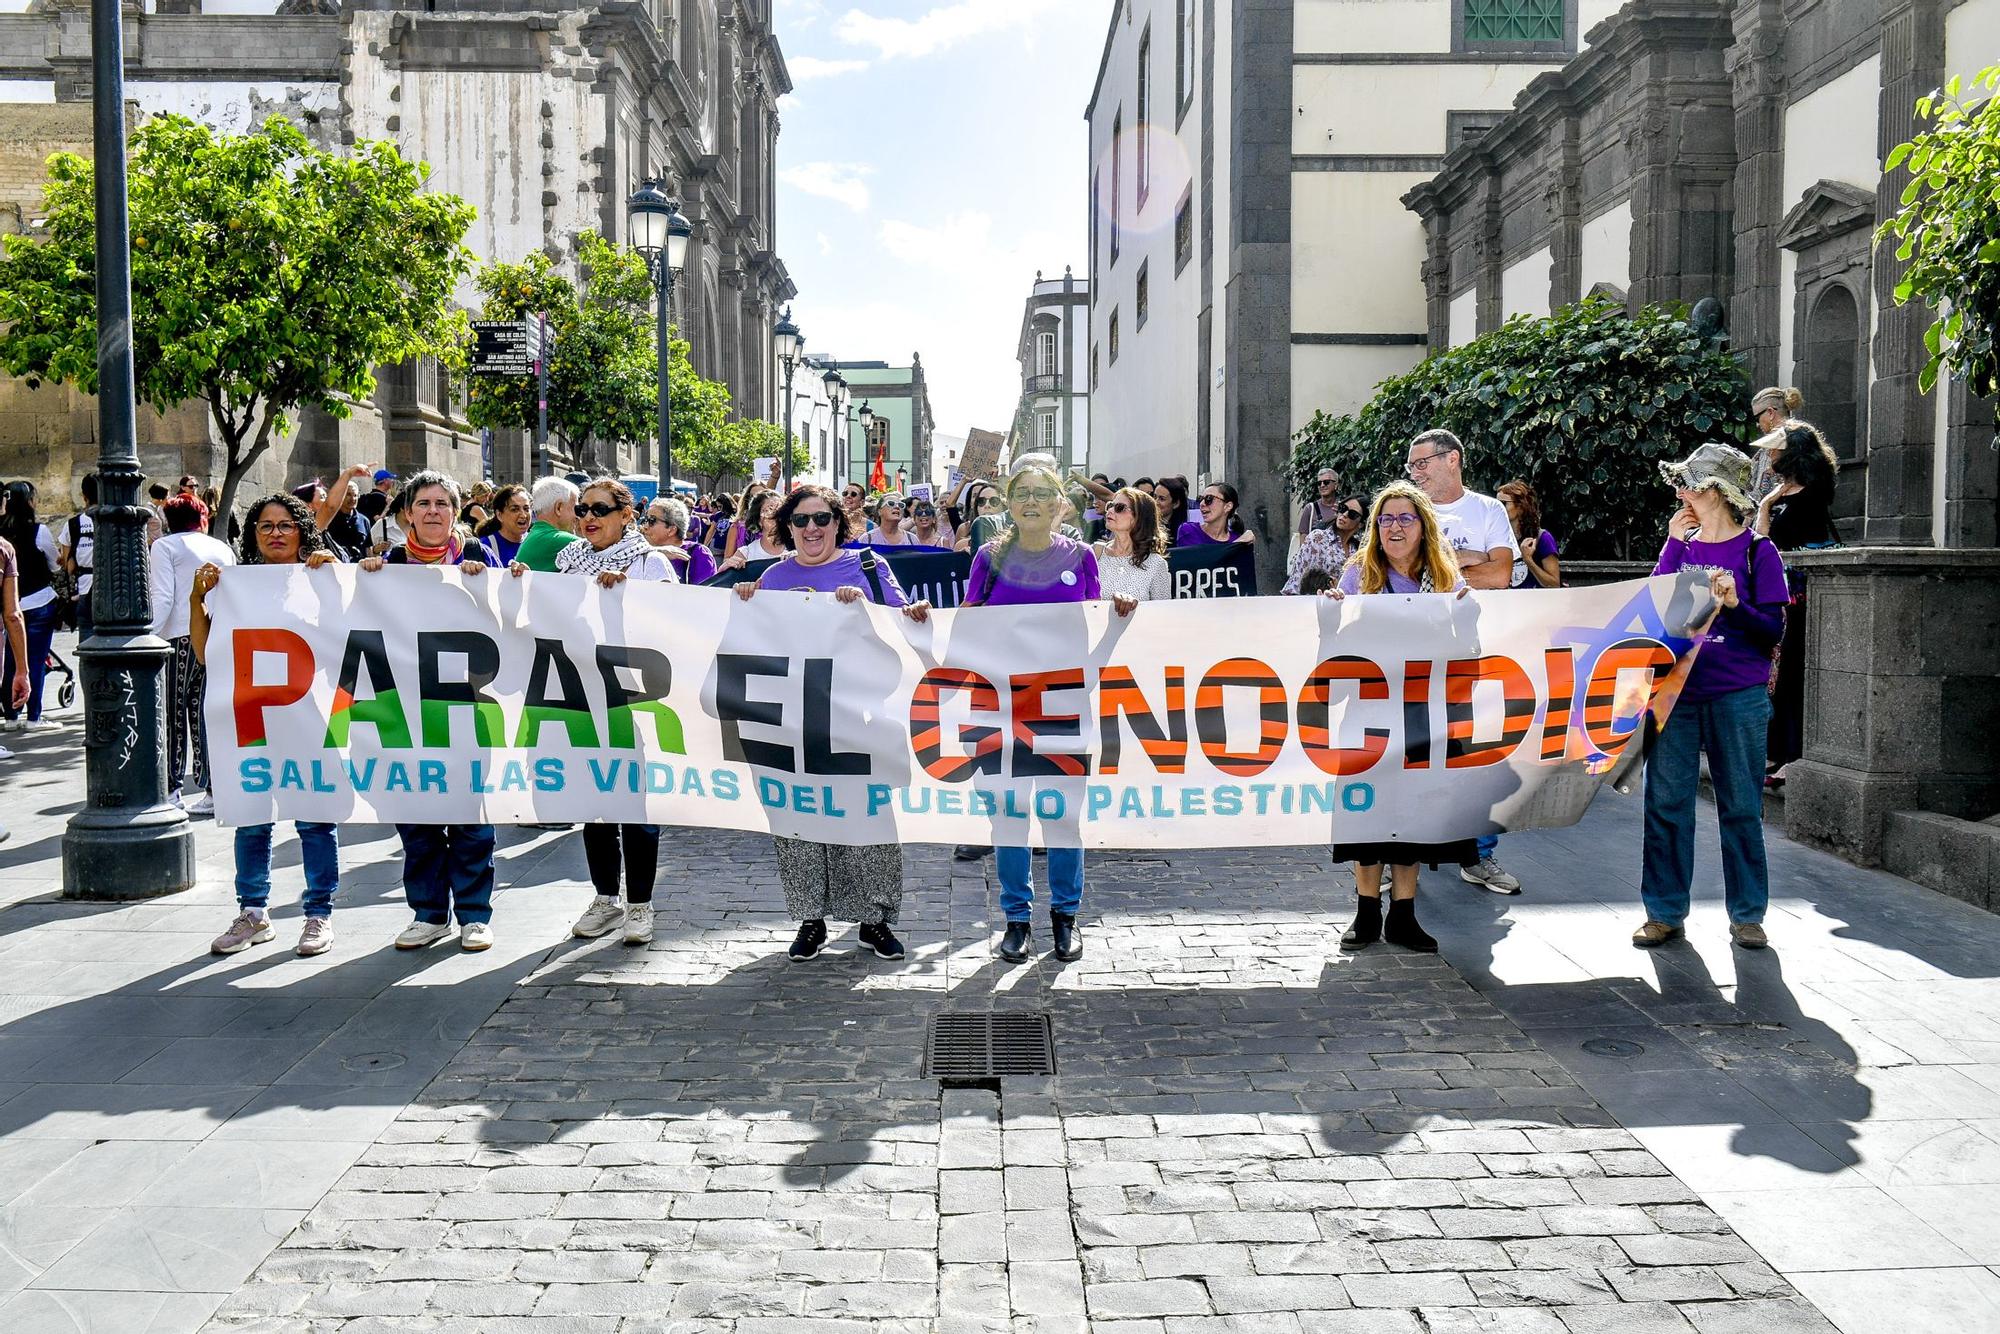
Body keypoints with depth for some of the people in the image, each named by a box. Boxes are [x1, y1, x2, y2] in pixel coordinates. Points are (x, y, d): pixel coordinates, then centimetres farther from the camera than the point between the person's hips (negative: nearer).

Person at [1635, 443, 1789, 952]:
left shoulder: (1757, 550, -1)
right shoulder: (1681, 544, 11)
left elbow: (1773, 631, -3)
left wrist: (1734, 605, -20)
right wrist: (1674, 543, -4)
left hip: (1738, 696, -3)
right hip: (1675, 689, 3)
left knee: (1741, 807, 4)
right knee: (1666, 803, 4)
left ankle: (1747, 915, 16)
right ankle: (1665, 913, 13)